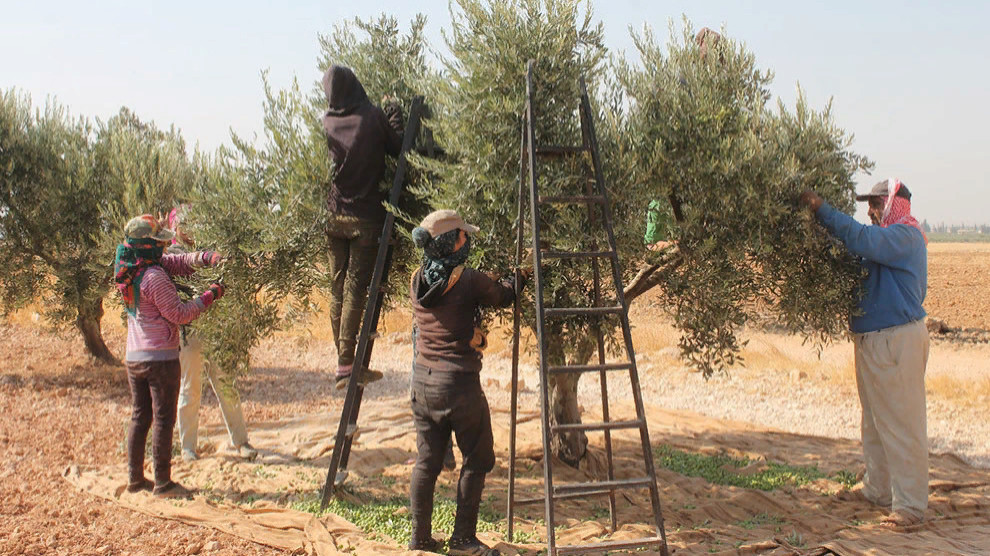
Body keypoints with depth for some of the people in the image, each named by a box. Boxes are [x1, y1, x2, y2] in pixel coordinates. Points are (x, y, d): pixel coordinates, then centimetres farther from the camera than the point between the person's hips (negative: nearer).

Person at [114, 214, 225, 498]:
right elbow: (180, 315, -15)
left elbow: (180, 262, 8)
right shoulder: (154, 277, -21)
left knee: (140, 417, 16)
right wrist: (209, 296, -7)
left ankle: (135, 478, 22)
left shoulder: (129, 269, 6)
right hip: (160, 357, -8)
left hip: (133, 357, 8)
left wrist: (209, 257, -5)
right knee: (163, 420, 1)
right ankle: (163, 482, 7)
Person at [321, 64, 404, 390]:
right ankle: (346, 364, -5)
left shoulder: (327, 123, 1)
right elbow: (398, 150, -3)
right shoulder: (372, 117, -8)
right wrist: (395, 122, 11)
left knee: (338, 289, 11)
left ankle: (342, 363, 17)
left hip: (333, 215, 4)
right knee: (355, 289, -2)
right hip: (366, 216, -3)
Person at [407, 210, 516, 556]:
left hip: (422, 381, 6)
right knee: (476, 461, 8)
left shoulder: (417, 280, 4)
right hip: (458, 384, -6)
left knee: (426, 462, 14)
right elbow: (504, 297, 3)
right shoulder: (469, 281, -14)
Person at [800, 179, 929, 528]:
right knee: (876, 420, 18)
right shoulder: (890, 238, 20)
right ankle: (878, 489, 29)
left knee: (900, 423, -7)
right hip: (872, 340, 11)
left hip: (896, 341, -11)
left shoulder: (905, 236, -13)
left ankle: (910, 505, -1)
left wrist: (822, 210, -25)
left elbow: (862, 240, -29)